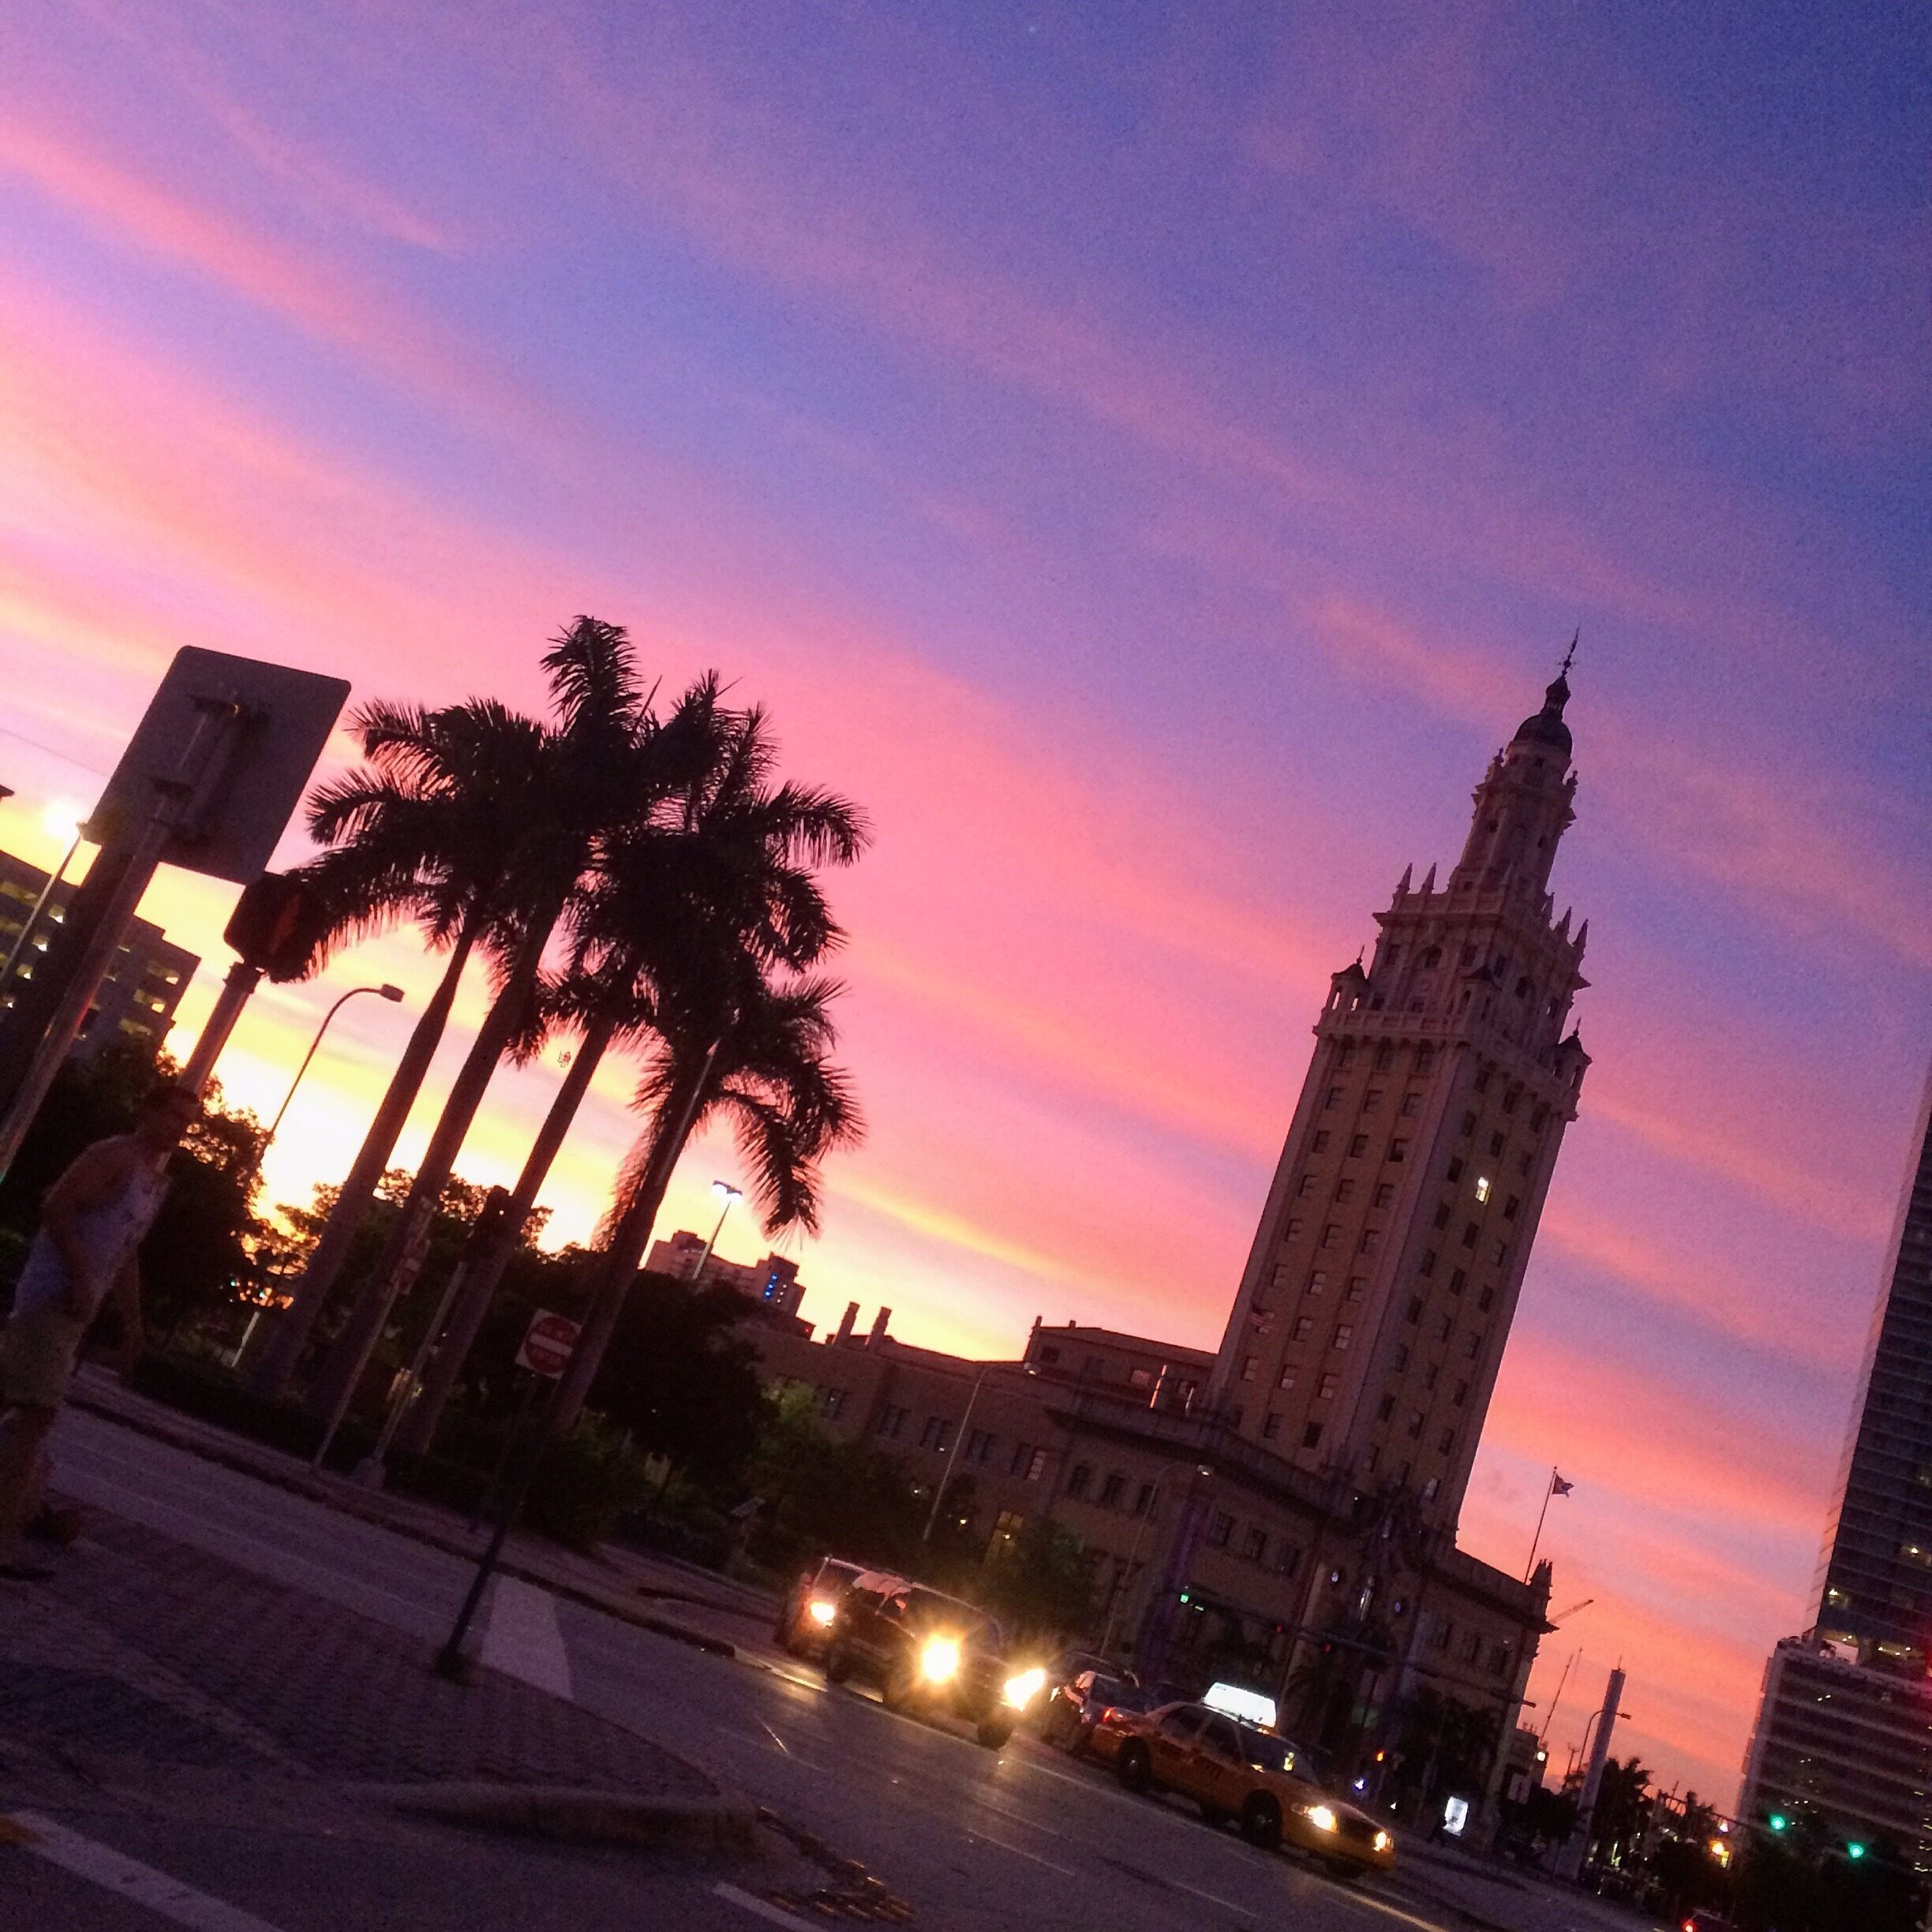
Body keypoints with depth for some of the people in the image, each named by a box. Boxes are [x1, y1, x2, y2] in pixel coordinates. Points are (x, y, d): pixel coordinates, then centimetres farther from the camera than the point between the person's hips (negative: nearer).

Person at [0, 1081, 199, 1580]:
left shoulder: (158, 1180, 18)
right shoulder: (114, 1156, -9)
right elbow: (57, 1207, -20)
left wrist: (132, 1320, 22)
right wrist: (80, 1280, -23)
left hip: (73, 1307, 9)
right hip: (53, 1295, -9)